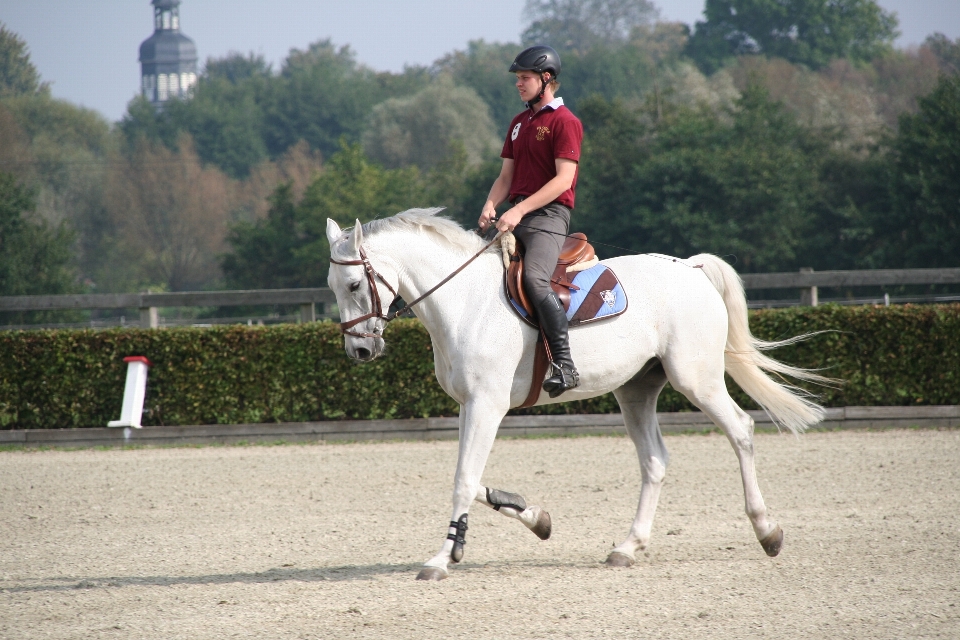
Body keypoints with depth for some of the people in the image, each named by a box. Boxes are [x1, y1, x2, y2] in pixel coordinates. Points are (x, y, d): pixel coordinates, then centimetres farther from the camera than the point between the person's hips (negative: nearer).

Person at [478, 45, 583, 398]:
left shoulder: (564, 122, -5)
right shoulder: (519, 123, 21)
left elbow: (563, 179, -14)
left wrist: (521, 210, -22)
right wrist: (491, 206, -2)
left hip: (548, 215, -9)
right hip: (517, 215, 9)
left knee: (535, 279, -30)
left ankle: (565, 365, -31)